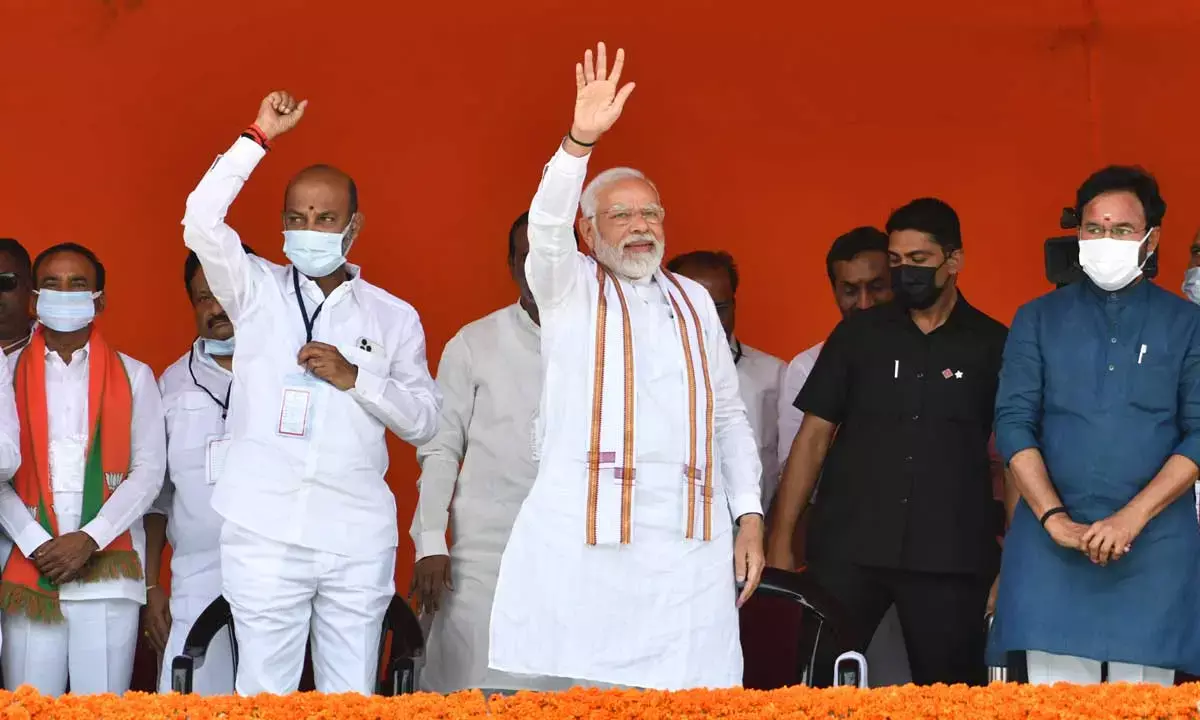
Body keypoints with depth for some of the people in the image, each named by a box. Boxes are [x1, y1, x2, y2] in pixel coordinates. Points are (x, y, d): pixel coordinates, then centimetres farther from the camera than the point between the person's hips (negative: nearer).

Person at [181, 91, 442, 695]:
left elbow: (423, 422, 7)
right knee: (264, 695, -2)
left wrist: (354, 376, -7)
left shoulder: (394, 316, 11)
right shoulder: (257, 292, 8)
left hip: (359, 538, 1)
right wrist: (259, 137, -7)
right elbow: (202, 222, -8)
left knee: (353, 698, 3)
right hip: (265, 532, -1)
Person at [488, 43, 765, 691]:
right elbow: (546, 226, -11)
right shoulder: (570, 289, 11)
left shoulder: (694, 301, 21)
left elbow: (729, 418, 20)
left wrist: (750, 516, 10)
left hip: (687, 546, 3)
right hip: (578, 540, -3)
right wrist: (580, 141, -26)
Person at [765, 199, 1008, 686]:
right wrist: (780, 540, 1)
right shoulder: (858, 334, 7)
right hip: (847, 550, 1)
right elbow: (815, 436, 7)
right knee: (815, 678, 0)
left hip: (950, 558, -1)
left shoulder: (993, 345, 4)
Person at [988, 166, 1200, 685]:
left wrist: (1132, 518, -12)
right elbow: (1013, 424, 2)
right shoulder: (1038, 319, 11)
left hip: (1155, 545, -1)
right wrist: (1056, 520, -11)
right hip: (1052, 541, 1)